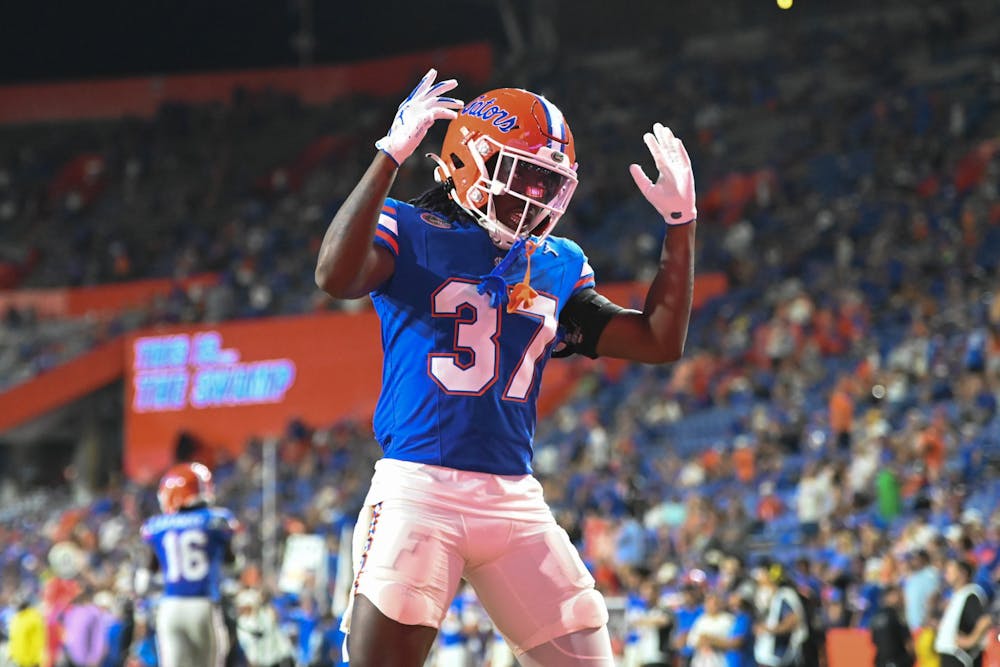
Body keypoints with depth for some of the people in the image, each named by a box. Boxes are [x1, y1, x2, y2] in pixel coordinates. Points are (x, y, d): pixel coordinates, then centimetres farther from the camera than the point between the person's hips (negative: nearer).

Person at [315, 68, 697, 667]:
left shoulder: (558, 267, 16)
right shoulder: (410, 233, 0)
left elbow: (660, 342, 18)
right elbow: (337, 277, -21)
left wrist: (682, 222, 14)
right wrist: (390, 157, -22)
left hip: (516, 502, 5)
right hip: (419, 489, -5)